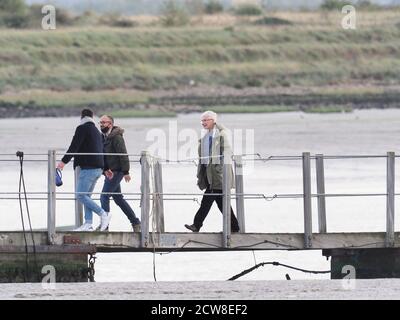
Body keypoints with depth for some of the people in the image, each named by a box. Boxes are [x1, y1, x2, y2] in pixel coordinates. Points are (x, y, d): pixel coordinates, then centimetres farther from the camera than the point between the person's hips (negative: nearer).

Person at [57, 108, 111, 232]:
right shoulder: (96, 131, 20)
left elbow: (74, 146, -13)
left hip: (88, 167, -9)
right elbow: (100, 150, 28)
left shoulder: (82, 128, -6)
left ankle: (103, 214, -14)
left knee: (81, 196, -9)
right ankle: (88, 224, 3)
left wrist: (64, 161, -10)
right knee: (87, 196, 10)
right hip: (98, 168, 9)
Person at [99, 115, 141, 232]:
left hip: (116, 171, -10)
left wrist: (125, 172, -21)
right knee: (118, 198, 13)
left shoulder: (116, 137, -14)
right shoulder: (104, 137, 14)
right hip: (110, 172, 10)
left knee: (104, 196, -11)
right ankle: (135, 222, 18)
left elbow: (123, 155, -18)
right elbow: (102, 155, 13)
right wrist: (105, 169, -2)